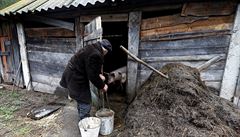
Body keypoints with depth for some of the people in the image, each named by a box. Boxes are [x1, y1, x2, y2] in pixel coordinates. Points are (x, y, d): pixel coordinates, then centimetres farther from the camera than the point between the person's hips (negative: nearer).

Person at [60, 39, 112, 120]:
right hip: (76, 79, -11)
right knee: (85, 103, 1)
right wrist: (102, 86, -11)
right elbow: (92, 76, -24)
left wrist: (99, 74, 6)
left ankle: (83, 119, 43)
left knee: (81, 101, 25)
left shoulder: (92, 48, 5)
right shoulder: (96, 55, -28)